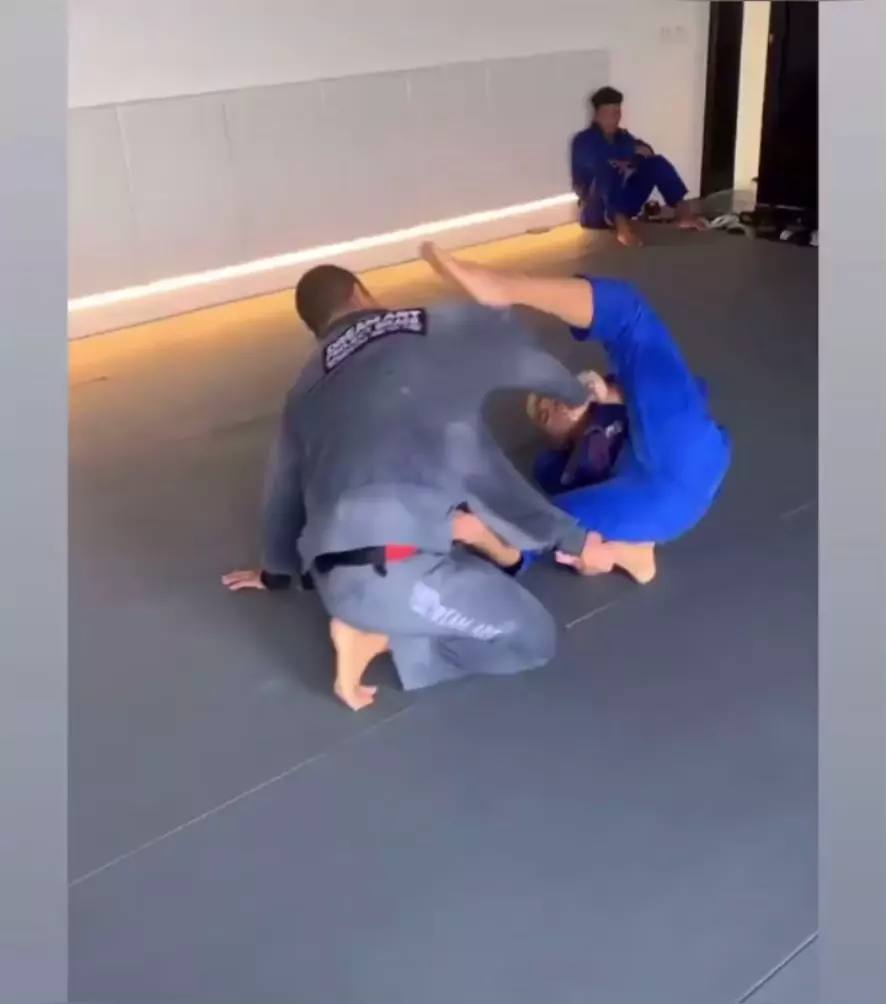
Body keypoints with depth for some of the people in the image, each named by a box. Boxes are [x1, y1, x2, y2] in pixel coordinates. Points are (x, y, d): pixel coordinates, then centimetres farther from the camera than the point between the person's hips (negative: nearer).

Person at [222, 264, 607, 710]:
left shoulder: (306, 389, 23)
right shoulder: (443, 330, 10)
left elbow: (286, 491, 33)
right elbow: (525, 356, 25)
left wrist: (277, 571, 51)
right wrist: (581, 393, 47)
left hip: (334, 576, 7)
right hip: (395, 564, -7)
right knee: (532, 638, 13)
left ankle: (369, 619, 7)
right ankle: (377, 635, 1)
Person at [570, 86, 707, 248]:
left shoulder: (623, 136, 13)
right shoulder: (583, 140, -7)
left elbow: (645, 153, -3)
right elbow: (598, 159, -29)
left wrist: (643, 151, -25)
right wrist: (633, 150, -27)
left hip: (623, 203, 6)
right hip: (597, 211, -6)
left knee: (656, 162, -7)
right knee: (609, 170, -34)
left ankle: (682, 211, -17)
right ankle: (621, 223, -53)